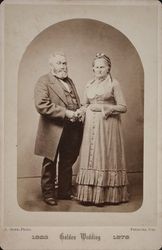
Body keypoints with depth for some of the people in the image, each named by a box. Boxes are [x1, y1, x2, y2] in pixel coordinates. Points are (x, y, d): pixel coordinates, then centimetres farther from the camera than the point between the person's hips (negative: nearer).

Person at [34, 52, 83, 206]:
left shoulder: (69, 81, 17)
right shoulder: (44, 81, -8)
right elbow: (41, 105, -20)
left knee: (67, 163, 16)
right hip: (53, 131, -7)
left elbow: (77, 102, 23)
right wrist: (65, 112, -23)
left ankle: (65, 191, 30)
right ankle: (48, 193, 21)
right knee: (50, 163, 7)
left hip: (72, 129, 7)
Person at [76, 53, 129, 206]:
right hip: (91, 126, 5)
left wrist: (103, 107, -12)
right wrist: (82, 111, 3)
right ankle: (89, 194, 8)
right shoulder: (89, 85, 14)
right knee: (90, 158, 2)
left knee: (105, 158, -3)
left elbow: (123, 107, -5)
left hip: (107, 126, -4)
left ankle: (106, 195, 5)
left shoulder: (114, 84, 0)